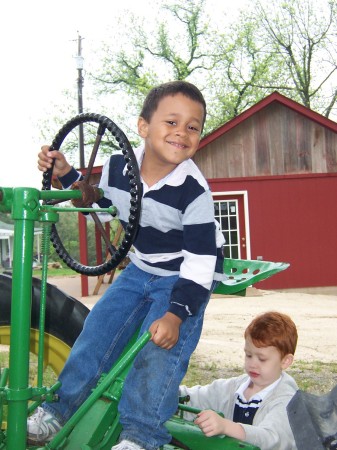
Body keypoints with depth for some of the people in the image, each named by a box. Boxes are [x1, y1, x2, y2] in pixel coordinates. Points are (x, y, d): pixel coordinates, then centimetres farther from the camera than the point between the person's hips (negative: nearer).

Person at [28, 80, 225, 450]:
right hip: (140, 269, 5)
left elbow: (201, 259, -25)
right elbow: (96, 201, 12)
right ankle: (61, 409, 17)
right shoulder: (117, 167, -12)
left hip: (186, 277, -5)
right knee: (97, 330, 1)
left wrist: (176, 313, -32)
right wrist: (64, 173, -4)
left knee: (160, 349, -18)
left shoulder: (194, 190, -27)